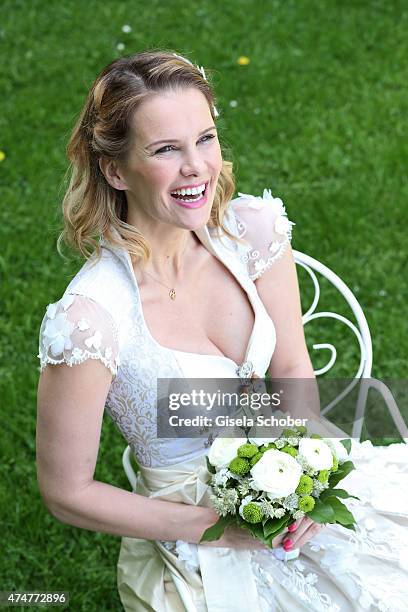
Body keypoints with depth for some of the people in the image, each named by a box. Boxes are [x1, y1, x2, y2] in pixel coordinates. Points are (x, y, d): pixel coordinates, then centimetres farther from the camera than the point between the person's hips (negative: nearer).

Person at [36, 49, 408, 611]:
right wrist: (217, 527, -16)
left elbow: (293, 369, 2)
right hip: (189, 536, -5)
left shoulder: (253, 227, -11)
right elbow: (67, 493, -15)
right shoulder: (88, 320, -27)